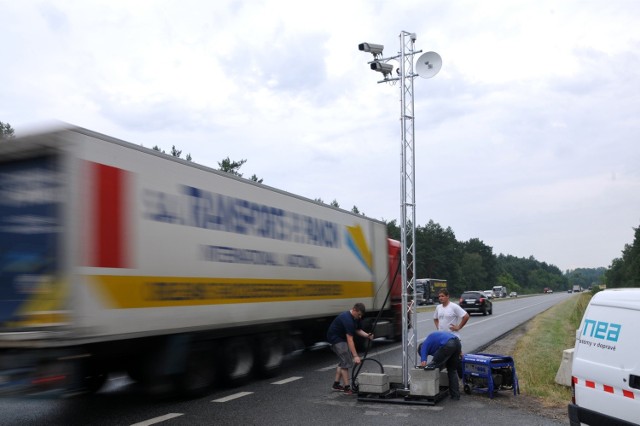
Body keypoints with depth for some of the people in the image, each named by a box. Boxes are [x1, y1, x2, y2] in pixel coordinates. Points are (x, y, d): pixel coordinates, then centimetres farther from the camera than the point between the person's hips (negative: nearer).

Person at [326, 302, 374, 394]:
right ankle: (346, 387, -8)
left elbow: (358, 330, 8)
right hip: (335, 338, -10)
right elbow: (350, 340, -34)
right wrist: (355, 356, -36)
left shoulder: (356, 318, -2)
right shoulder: (347, 319, -31)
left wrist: (367, 335, -13)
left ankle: (336, 384, 24)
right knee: (346, 362, -12)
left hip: (341, 338, 11)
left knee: (342, 361, 17)